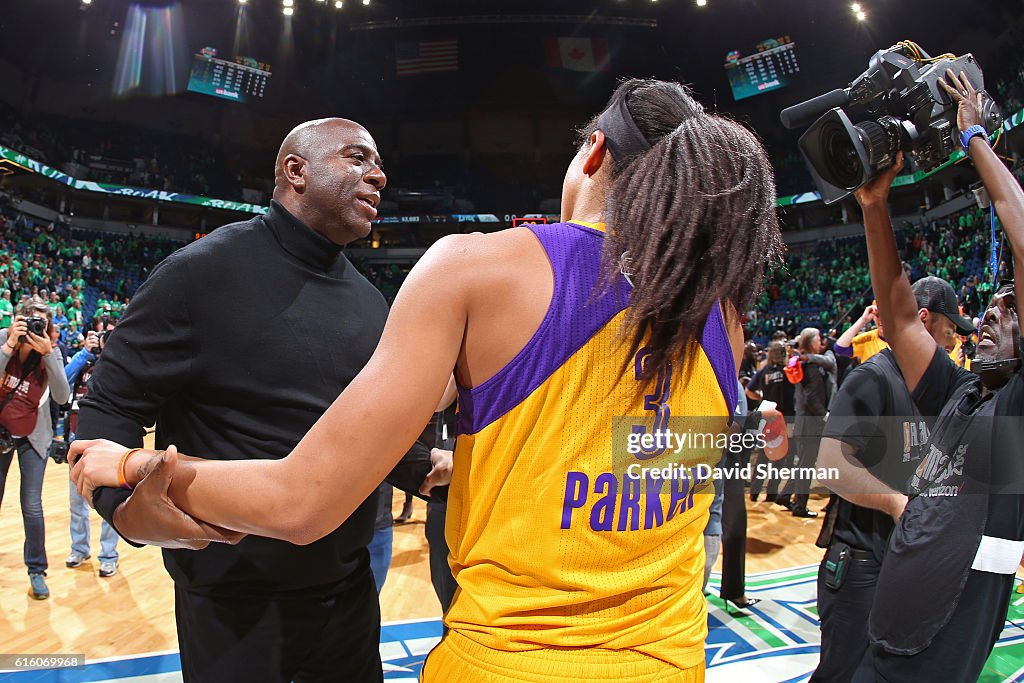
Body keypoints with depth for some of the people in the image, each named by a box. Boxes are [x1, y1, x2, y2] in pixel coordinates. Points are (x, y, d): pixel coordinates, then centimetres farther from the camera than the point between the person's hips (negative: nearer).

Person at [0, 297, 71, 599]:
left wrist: (49, 353, -31)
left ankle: (37, 571, 12)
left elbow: (62, 397, -23)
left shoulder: (50, 353, -12)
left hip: (32, 437, -1)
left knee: (32, 507, -2)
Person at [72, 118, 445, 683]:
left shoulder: (369, 302, 5)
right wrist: (126, 505, -29)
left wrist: (431, 473, -3)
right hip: (235, 605, -6)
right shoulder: (203, 271, -15)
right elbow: (111, 408, -11)